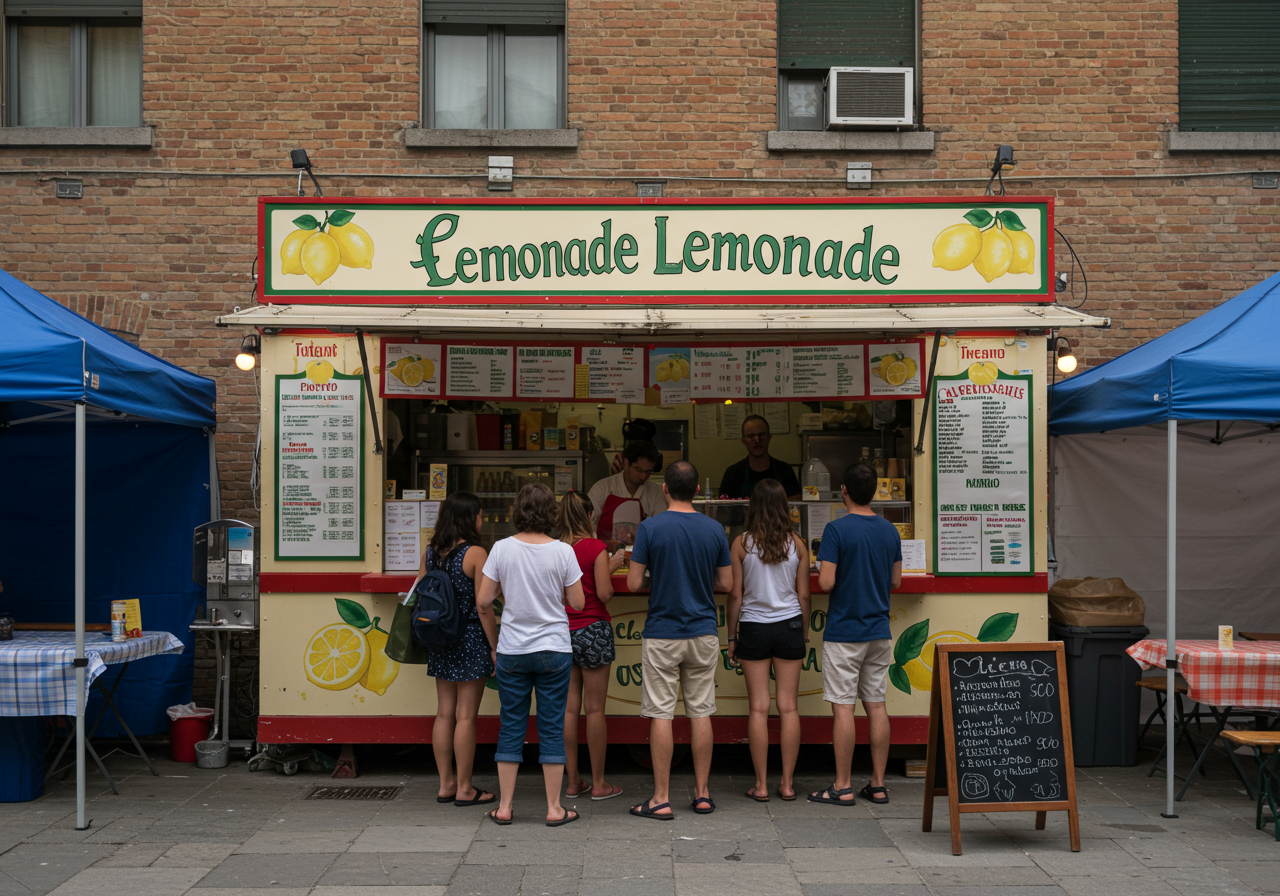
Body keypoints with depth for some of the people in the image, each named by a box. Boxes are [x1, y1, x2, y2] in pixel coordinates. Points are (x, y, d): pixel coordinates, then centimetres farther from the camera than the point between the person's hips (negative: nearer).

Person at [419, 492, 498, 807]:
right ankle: (464, 789, 7)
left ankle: (446, 785, 19)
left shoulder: (430, 552, 6)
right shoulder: (475, 553, -13)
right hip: (471, 639, -6)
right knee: (466, 715, 0)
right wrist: (495, 647, -7)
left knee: (444, 713, 11)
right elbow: (484, 607, -14)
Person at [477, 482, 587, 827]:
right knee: (552, 727, 6)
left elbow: (483, 600, -4)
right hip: (554, 649, -1)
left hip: (512, 651, 1)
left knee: (511, 726, 9)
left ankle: (504, 806, 15)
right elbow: (577, 603, -3)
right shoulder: (562, 552, -8)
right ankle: (554, 808, 11)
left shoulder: (502, 549, -6)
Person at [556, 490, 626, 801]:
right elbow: (604, 593, -13)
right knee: (595, 709, 1)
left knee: (569, 708, 9)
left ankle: (572, 781, 14)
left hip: (563, 632, 5)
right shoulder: (595, 547, -10)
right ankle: (599, 784, 8)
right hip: (592, 630, -5)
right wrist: (611, 568, 5)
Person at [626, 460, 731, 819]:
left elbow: (634, 583, -9)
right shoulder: (714, 529, 1)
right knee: (701, 712, 9)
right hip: (703, 632, 3)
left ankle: (661, 799, 4)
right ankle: (702, 793, 15)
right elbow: (726, 583, 5)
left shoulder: (650, 527, -9)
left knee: (661, 715, 1)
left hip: (662, 634, -3)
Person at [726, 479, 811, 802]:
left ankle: (761, 785, 6)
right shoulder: (797, 544, -1)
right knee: (789, 707, 6)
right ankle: (787, 783, 10)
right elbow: (804, 596, 4)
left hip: (754, 627, -1)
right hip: (789, 627, 1)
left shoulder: (741, 544, -6)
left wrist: (732, 636, 6)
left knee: (758, 708, 3)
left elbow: (735, 595, -4)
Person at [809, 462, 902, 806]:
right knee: (876, 706, 9)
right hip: (879, 631, 6)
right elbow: (896, 581, 12)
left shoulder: (837, 529, -13)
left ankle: (843, 787, 3)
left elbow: (826, 583, -17)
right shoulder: (889, 530, 5)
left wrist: (823, 574, 5)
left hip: (844, 632, -6)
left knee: (843, 707, -1)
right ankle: (878, 785, 14)